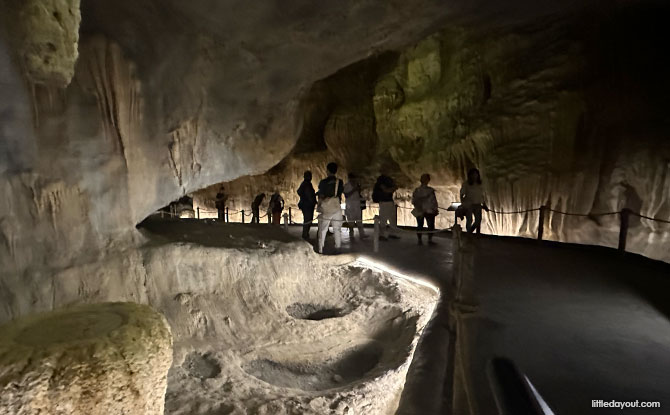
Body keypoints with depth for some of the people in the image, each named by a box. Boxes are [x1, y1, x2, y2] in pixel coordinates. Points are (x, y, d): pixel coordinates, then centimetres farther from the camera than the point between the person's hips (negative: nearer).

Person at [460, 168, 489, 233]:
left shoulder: (480, 185, 10)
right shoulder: (466, 184, -3)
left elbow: (482, 196, 16)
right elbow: (462, 195, -4)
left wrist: (484, 205, 9)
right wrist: (463, 204, -14)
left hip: (477, 205, 4)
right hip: (468, 205, -4)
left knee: (478, 221, 1)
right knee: (469, 220, -5)